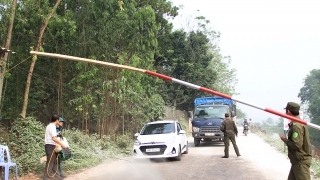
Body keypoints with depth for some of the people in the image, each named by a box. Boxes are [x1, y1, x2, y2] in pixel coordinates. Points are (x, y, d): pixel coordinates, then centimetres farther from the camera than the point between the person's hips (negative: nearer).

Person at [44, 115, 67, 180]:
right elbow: (54, 138, -24)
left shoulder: (50, 126, 16)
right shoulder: (52, 126, -15)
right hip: (50, 146, -10)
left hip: (51, 146, 10)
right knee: (50, 162, -6)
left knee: (54, 162, 13)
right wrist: (62, 144, -22)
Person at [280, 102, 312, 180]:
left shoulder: (297, 126, -21)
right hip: (297, 160, 10)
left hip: (301, 161, -10)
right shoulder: (299, 123, 11)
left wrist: (284, 139, -13)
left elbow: (296, 145, -27)